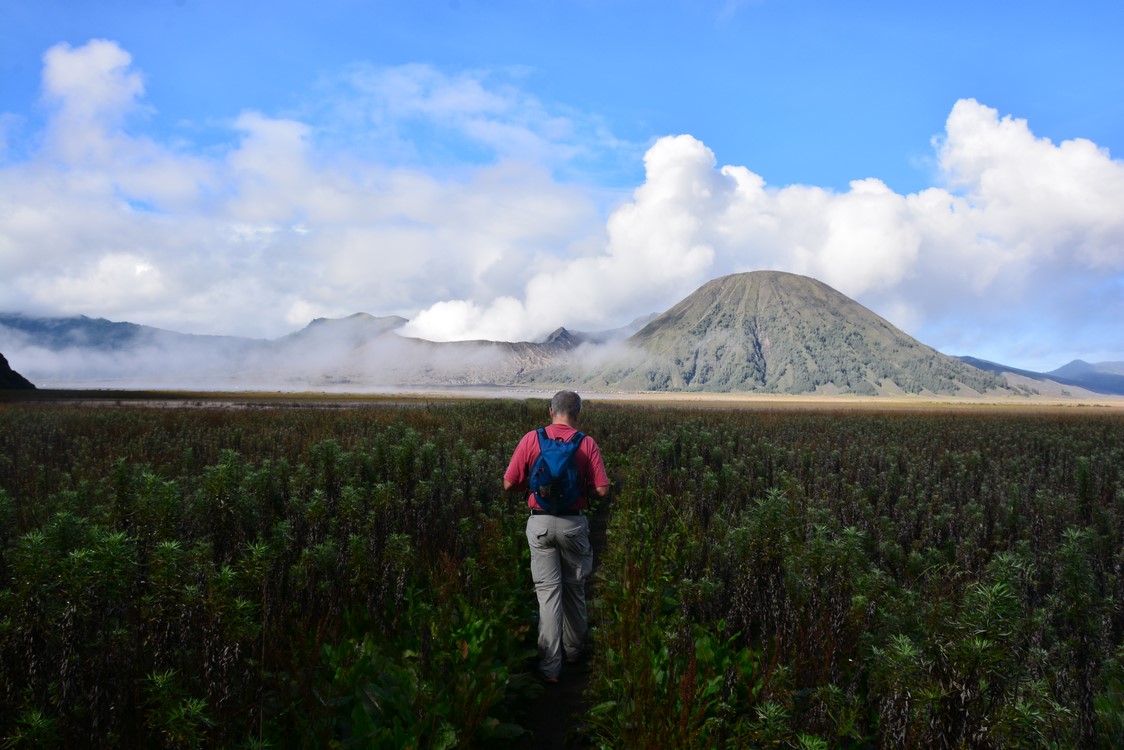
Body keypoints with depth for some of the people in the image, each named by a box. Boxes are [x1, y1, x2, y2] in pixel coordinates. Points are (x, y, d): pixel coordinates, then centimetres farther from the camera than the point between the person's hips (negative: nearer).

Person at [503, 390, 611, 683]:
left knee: (548, 590, 5)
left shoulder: (531, 439, -5)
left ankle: (550, 667, 6)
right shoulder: (587, 444, -6)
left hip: (540, 523, 0)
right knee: (575, 588, 18)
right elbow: (602, 490, -9)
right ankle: (574, 650, 34)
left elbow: (509, 484, -4)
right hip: (574, 523, 0)